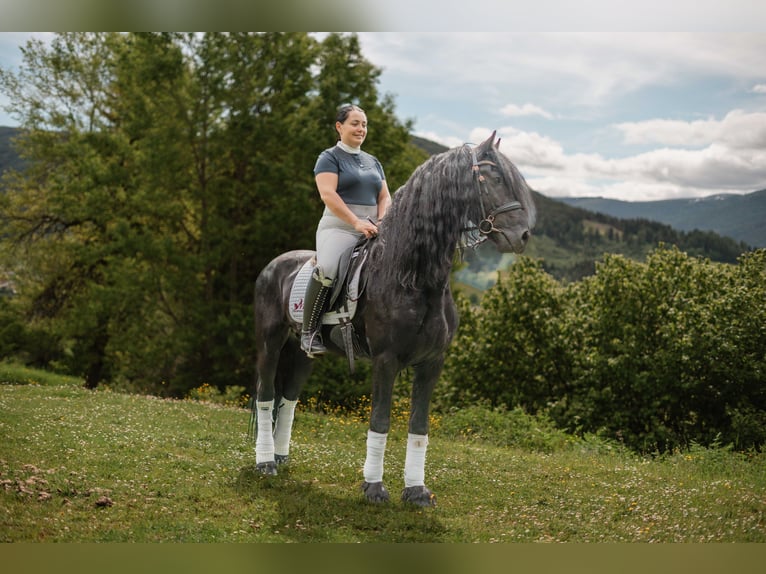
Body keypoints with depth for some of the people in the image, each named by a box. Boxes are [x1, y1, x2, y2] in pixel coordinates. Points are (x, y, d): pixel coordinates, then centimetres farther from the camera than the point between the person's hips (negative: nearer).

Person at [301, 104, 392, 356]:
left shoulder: (373, 162, 22)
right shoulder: (330, 157, 2)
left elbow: (385, 197, 18)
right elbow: (327, 194, -12)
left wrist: (382, 222, -4)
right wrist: (357, 222, -20)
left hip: (371, 229, 7)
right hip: (339, 227, -7)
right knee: (326, 269, -32)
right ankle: (309, 332, -20)